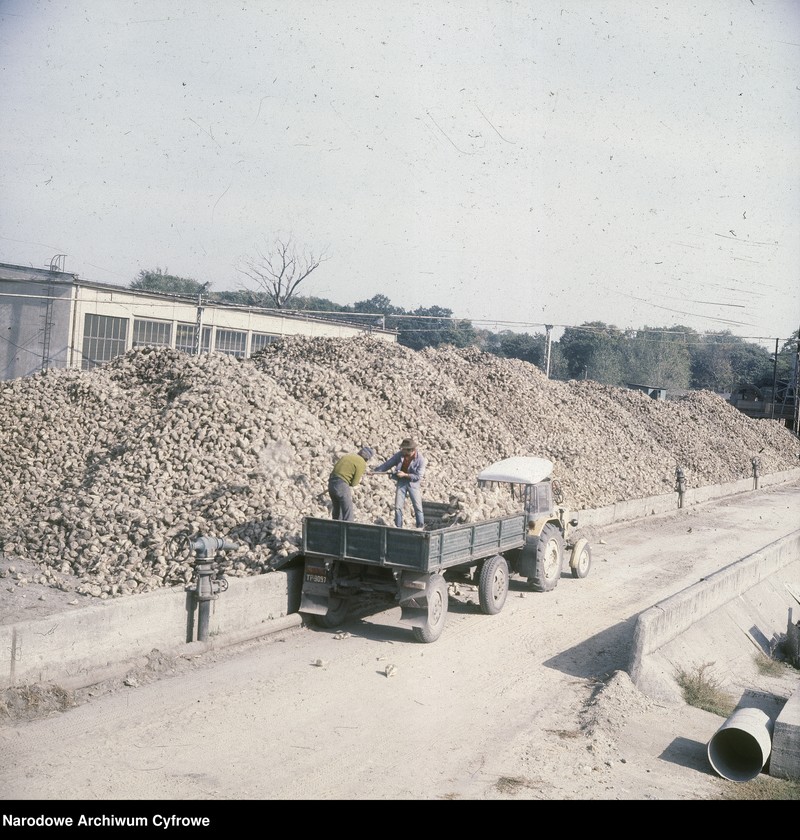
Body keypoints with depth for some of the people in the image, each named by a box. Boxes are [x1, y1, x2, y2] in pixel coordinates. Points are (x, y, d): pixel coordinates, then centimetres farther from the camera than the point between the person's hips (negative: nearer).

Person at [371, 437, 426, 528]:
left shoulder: (420, 459, -17)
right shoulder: (400, 455, -8)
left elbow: (418, 476, -15)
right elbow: (387, 464, -1)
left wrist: (405, 475, -20)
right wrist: (375, 471, -6)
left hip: (413, 483, -3)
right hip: (401, 482, 3)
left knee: (418, 507, -1)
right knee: (398, 507, 1)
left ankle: (421, 528, 10)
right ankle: (398, 528, 12)